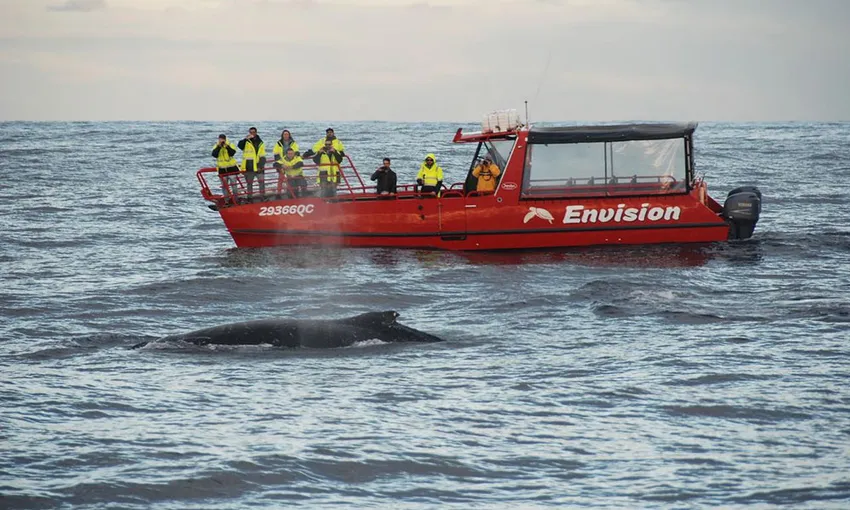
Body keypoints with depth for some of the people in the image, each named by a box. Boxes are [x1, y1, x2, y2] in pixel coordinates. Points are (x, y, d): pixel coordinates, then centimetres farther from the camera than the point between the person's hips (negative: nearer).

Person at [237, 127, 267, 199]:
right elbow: (240, 145, -22)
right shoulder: (246, 142, 1)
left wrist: (261, 165, -3)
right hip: (249, 167, -2)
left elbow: (262, 157, 9)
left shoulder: (260, 143, 10)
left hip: (259, 167, 2)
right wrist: (246, 139, -36)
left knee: (261, 181, -6)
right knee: (249, 183, 6)